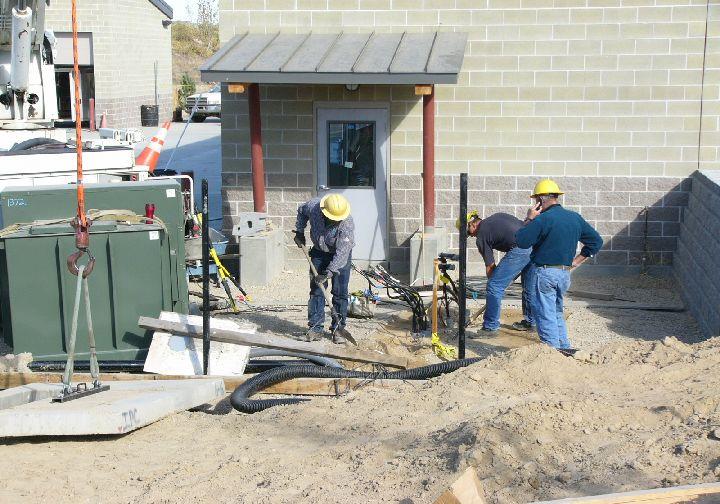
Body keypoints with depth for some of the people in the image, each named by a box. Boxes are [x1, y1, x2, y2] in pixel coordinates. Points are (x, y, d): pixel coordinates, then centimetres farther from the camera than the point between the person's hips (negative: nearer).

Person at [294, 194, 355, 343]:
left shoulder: (347, 223, -32)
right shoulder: (313, 206, -21)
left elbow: (341, 253, -32)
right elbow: (301, 211, 6)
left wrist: (328, 273, -34)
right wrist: (299, 232, 3)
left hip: (341, 255, -3)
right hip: (319, 253, 3)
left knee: (340, 292, -5)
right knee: (316, 290, 0)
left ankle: (338, 328, 4)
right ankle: (315, 327, 4)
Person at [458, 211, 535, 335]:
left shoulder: (481, 237, 5)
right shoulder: (497, 217, 25)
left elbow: (490, 266, 7)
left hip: (519, 250, -8)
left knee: (494, 286, 0)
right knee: (529, 286, 23)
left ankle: (490, 327, 4)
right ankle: (530, 322, 34)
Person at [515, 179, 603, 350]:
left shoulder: (543, 219, -15)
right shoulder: (575, 218, 8)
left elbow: (521, 241, -13)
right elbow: (596, 241, 14)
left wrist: (529, 219, -3)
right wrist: (575, 261, 12)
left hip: (544, 273, -7)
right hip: (565, 273, 7)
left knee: (545, 315, -1)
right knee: (557, 313, 22)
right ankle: (564, 348, 22)